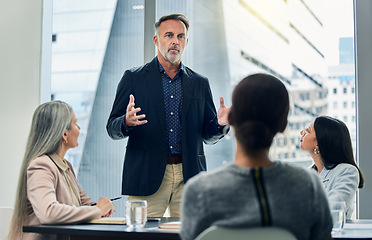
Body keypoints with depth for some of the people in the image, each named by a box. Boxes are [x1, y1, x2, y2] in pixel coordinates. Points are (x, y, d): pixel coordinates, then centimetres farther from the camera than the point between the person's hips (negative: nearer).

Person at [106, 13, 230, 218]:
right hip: (146, 177, -2)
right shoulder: (133, 78, 6)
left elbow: (208, 136, 14)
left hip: (189, 178, 2)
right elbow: (112, 128, 4)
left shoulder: (200, 83, 13)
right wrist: (127, 122, -19)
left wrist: (220, 124, -8)